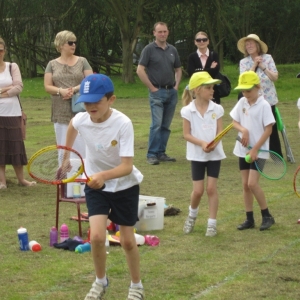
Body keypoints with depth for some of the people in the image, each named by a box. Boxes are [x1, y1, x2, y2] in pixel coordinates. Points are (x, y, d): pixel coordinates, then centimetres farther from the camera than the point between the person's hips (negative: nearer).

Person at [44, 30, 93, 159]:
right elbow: (47, 86, 3)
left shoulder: (82, 61, 5)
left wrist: (75, 89, -16)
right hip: (61, 113, 1)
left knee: (82, 146, -6)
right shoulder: (52, 64, 8)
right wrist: (61, 91, -17)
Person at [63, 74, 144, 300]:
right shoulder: (81, 120, -19)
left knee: (128, 241, 4)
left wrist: (104, 175, -52)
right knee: (97, 236, -13)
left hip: (125, 185, -2)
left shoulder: (123, 124, -30)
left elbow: (127, 166, -34)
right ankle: (100, 282, 13)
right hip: (96, 185, 2)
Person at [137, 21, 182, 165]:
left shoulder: (172, 50, 12)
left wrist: (176, 85, 8)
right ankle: (152, 154, -8)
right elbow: (140, 70, -9)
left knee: (166, 125, 7)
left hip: (172, 92, 5)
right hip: (157, 92, -5)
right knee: (157, 124, -12)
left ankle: (161, 153, 14)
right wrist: (152, 87, -10)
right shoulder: (149, 49, -4)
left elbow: (178, 69, 22)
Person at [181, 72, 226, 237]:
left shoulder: (217, 109, -4)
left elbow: (220, 132, -3)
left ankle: (212, 223, 8)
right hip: (197, 155, -1)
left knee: (211, 188, 0)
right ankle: (192, 215, 30)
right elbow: (186, 134, -7)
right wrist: (201, 143, -23)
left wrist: (214, 144, -24)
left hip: (214, 154, 1)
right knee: (198, 190, 1)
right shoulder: (188, 110, -9)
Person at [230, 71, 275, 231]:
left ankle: (267, 216, 0)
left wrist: (255, 149, -17)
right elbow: (235, 122, 10)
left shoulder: (264, 105, -13)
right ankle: (249, 219, 14)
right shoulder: (242, 103, 4)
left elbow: (268, 130, -14)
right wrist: (243, 130, -13)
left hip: (258, 151, -6)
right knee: (245, 185, 7)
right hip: (243, 150, 6)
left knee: (252, 183, -14)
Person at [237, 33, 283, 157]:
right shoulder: (243, 62, 1)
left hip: (268, 100, -1)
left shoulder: (268, 58, -2)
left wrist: (263, 67, -16)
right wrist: (254, 66, -17)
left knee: (272, 129, 3)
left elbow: (275, 77, -7)